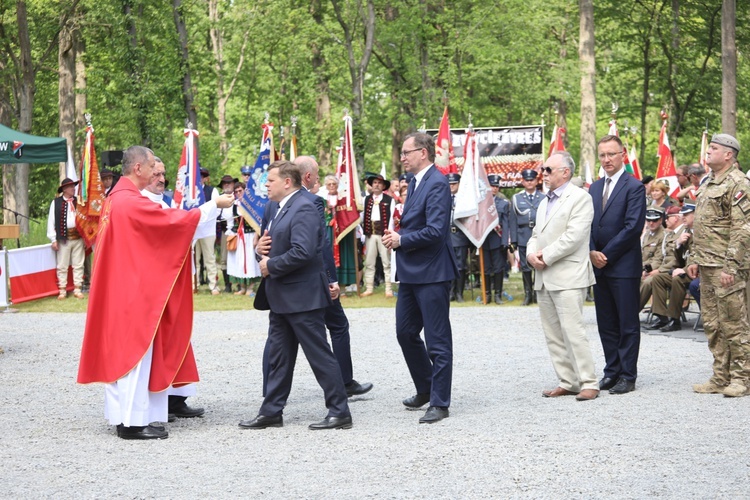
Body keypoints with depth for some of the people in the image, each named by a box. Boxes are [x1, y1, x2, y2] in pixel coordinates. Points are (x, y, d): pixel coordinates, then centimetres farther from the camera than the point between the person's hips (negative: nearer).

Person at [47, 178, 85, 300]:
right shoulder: (56, 202, -1)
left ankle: (77, 289, 12)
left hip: (78, 237, 3)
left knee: (78, 265, 5)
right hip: (64, 238, -3)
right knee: (62, 266, 2)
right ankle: (62, 291, 8)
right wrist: (54, 239, -6)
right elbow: (51, 221, -1)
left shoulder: (78, 202, 9)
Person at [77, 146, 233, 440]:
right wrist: (215, 204, -11)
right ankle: (133, 422, -4)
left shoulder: (115, 199, 13)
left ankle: (122, 415, 17)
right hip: (135, 291, -10)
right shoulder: (131, 202, -19)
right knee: (136, 351, -7)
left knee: (121, 348, 12)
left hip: (121, 291, 10)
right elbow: (173, 219, -19)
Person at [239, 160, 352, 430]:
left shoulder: (304, 208, -17)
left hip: (302, 296, -10)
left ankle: (340, 412, 3)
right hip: (281, 297, 10)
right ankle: (271, 412, 21)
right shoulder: (277, 208, 15)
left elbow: (302, 251, -27)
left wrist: (271, 266, -16)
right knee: (279, 357, 14)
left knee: (320, 355, -4)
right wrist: (263, 250, 4)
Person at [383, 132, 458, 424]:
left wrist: (401, 240, -12)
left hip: (431, 273, -10)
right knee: (405, 333, 16)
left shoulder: (437, 184, -16)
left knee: (437, 341, -1)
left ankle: (439, 403, 6)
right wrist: (396, 237, 5)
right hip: (410, 272, 10)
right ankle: (426, 390, 31)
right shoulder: (415, 182, 14)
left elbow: (435, 231, -24)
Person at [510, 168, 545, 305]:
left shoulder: (543, 198, 5)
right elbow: (513, 220, 7)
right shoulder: (516, 198, 8)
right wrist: (514, 240, 1)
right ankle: (528, 295, 12)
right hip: (523, 237, 1)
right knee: (525, 267, 5)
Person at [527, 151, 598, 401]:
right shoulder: (545, 202, 22)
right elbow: (536, 235, 22)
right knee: (553, 335, 8)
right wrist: (531, 254, 0)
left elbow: (574, 236, -16)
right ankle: (567, 382, 14)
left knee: (573, 331, -12)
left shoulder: (580, 198, -6)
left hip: (567, 277, -9)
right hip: (544, 278, 9)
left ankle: (589, 383, -7)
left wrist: (546, 257, -14)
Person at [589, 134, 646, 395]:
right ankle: (612, 371, 18)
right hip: (599, 266, 7)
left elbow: (633, 227, -14)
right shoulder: (594, 188, 14)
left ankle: (628, 375, 4)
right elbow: (587, 224, 13)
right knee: (606, 323, 11)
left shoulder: (634, 187, -7)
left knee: (628, 323, -1)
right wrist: (592, 252, -4)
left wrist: (606, 255, -13)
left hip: (624, 266, -7)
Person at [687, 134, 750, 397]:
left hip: (726, 267, -9)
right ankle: (721, 378, 18)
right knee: (712, 324, 11)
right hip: (706, 267, 9)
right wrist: (694, 259, 18)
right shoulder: (708, 184, 18)